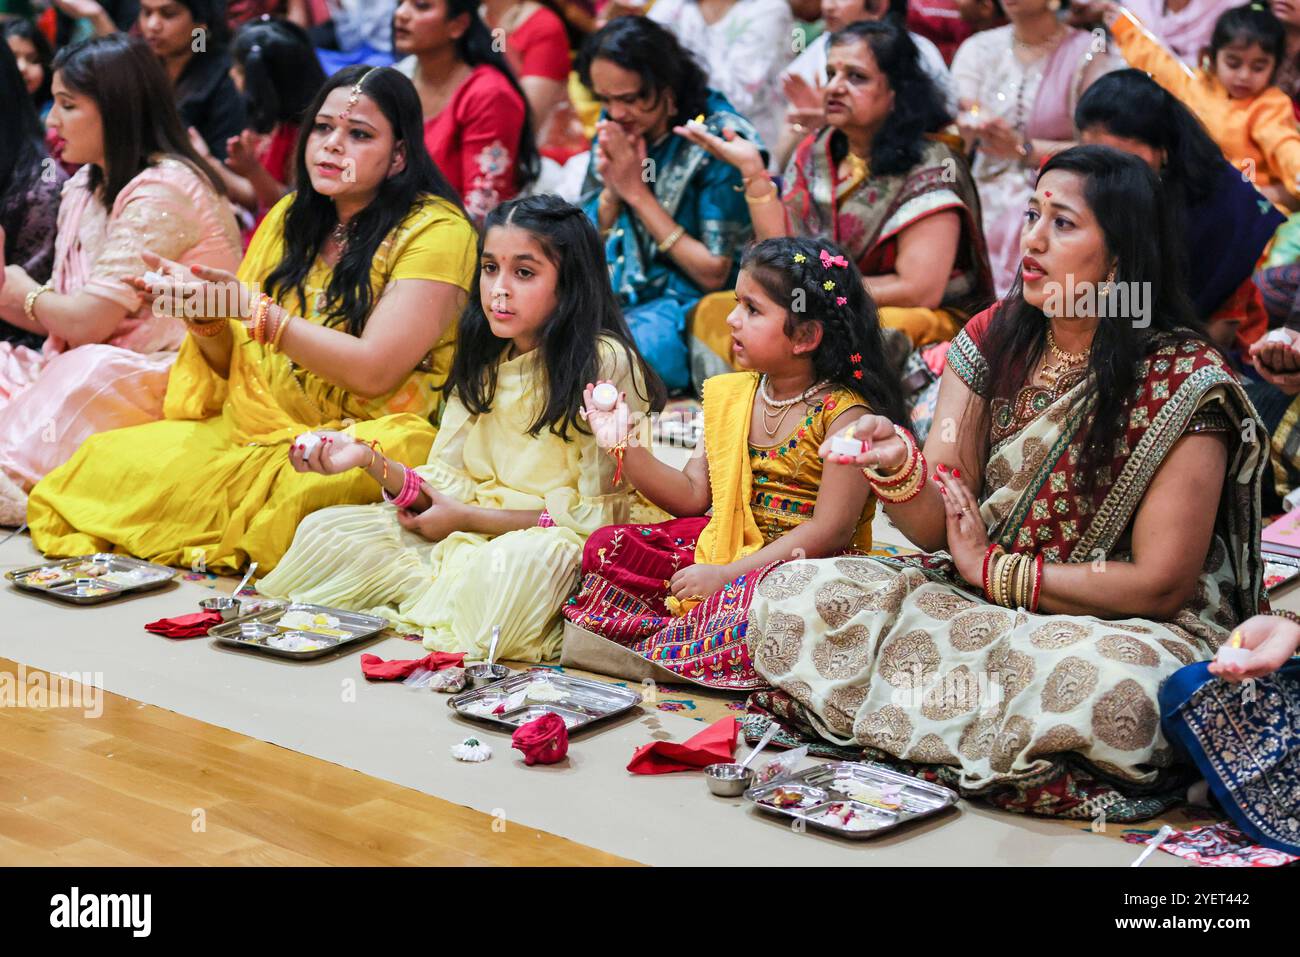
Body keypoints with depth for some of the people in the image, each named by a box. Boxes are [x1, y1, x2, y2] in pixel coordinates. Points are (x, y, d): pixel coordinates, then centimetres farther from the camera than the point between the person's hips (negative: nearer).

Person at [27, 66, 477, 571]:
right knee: (105, 460, -13)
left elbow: (373, 372, -17)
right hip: (257, 428, 5)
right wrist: (204, 314, -9)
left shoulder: (435, 230, -7)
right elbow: (231, 363, 13)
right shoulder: (289, 217, 12)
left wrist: (251, 306, -18)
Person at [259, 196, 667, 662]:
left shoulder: (605, 362, -13)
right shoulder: (483, 360, 9)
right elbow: (447, 484, 4)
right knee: (325, 532, -7)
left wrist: (468, 518, -10)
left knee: (517, 561, -40)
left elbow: (598, 512, -14)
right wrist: (369, 460, -15)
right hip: (470, 532, 6)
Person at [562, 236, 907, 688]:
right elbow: (694, 495, 12)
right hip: (727, 545, 7)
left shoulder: (844, 413, -13)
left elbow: (830, 532, -20)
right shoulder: (730, 396, 9)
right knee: (606, 546, -5)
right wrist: (626, 445, -2)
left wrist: (727, 575, -22)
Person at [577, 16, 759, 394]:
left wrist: (638, 192, -15)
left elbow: (713, 274, -12)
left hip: (688, 303, -6)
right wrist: (612, 190, -12)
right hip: (617, 289, 6)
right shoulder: (614, 127, 3)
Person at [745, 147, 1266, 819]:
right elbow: (938, 531, -2)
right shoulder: (992, 340, 2)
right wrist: (896, 466, -25)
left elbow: (1160, 585, -14)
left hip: (1132, 627, -5)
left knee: (1094, 676, -42)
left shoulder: (1185, 381, -14)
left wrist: (994, 570, -9)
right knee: (790, 595, -14)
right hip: (980, 601, 5)